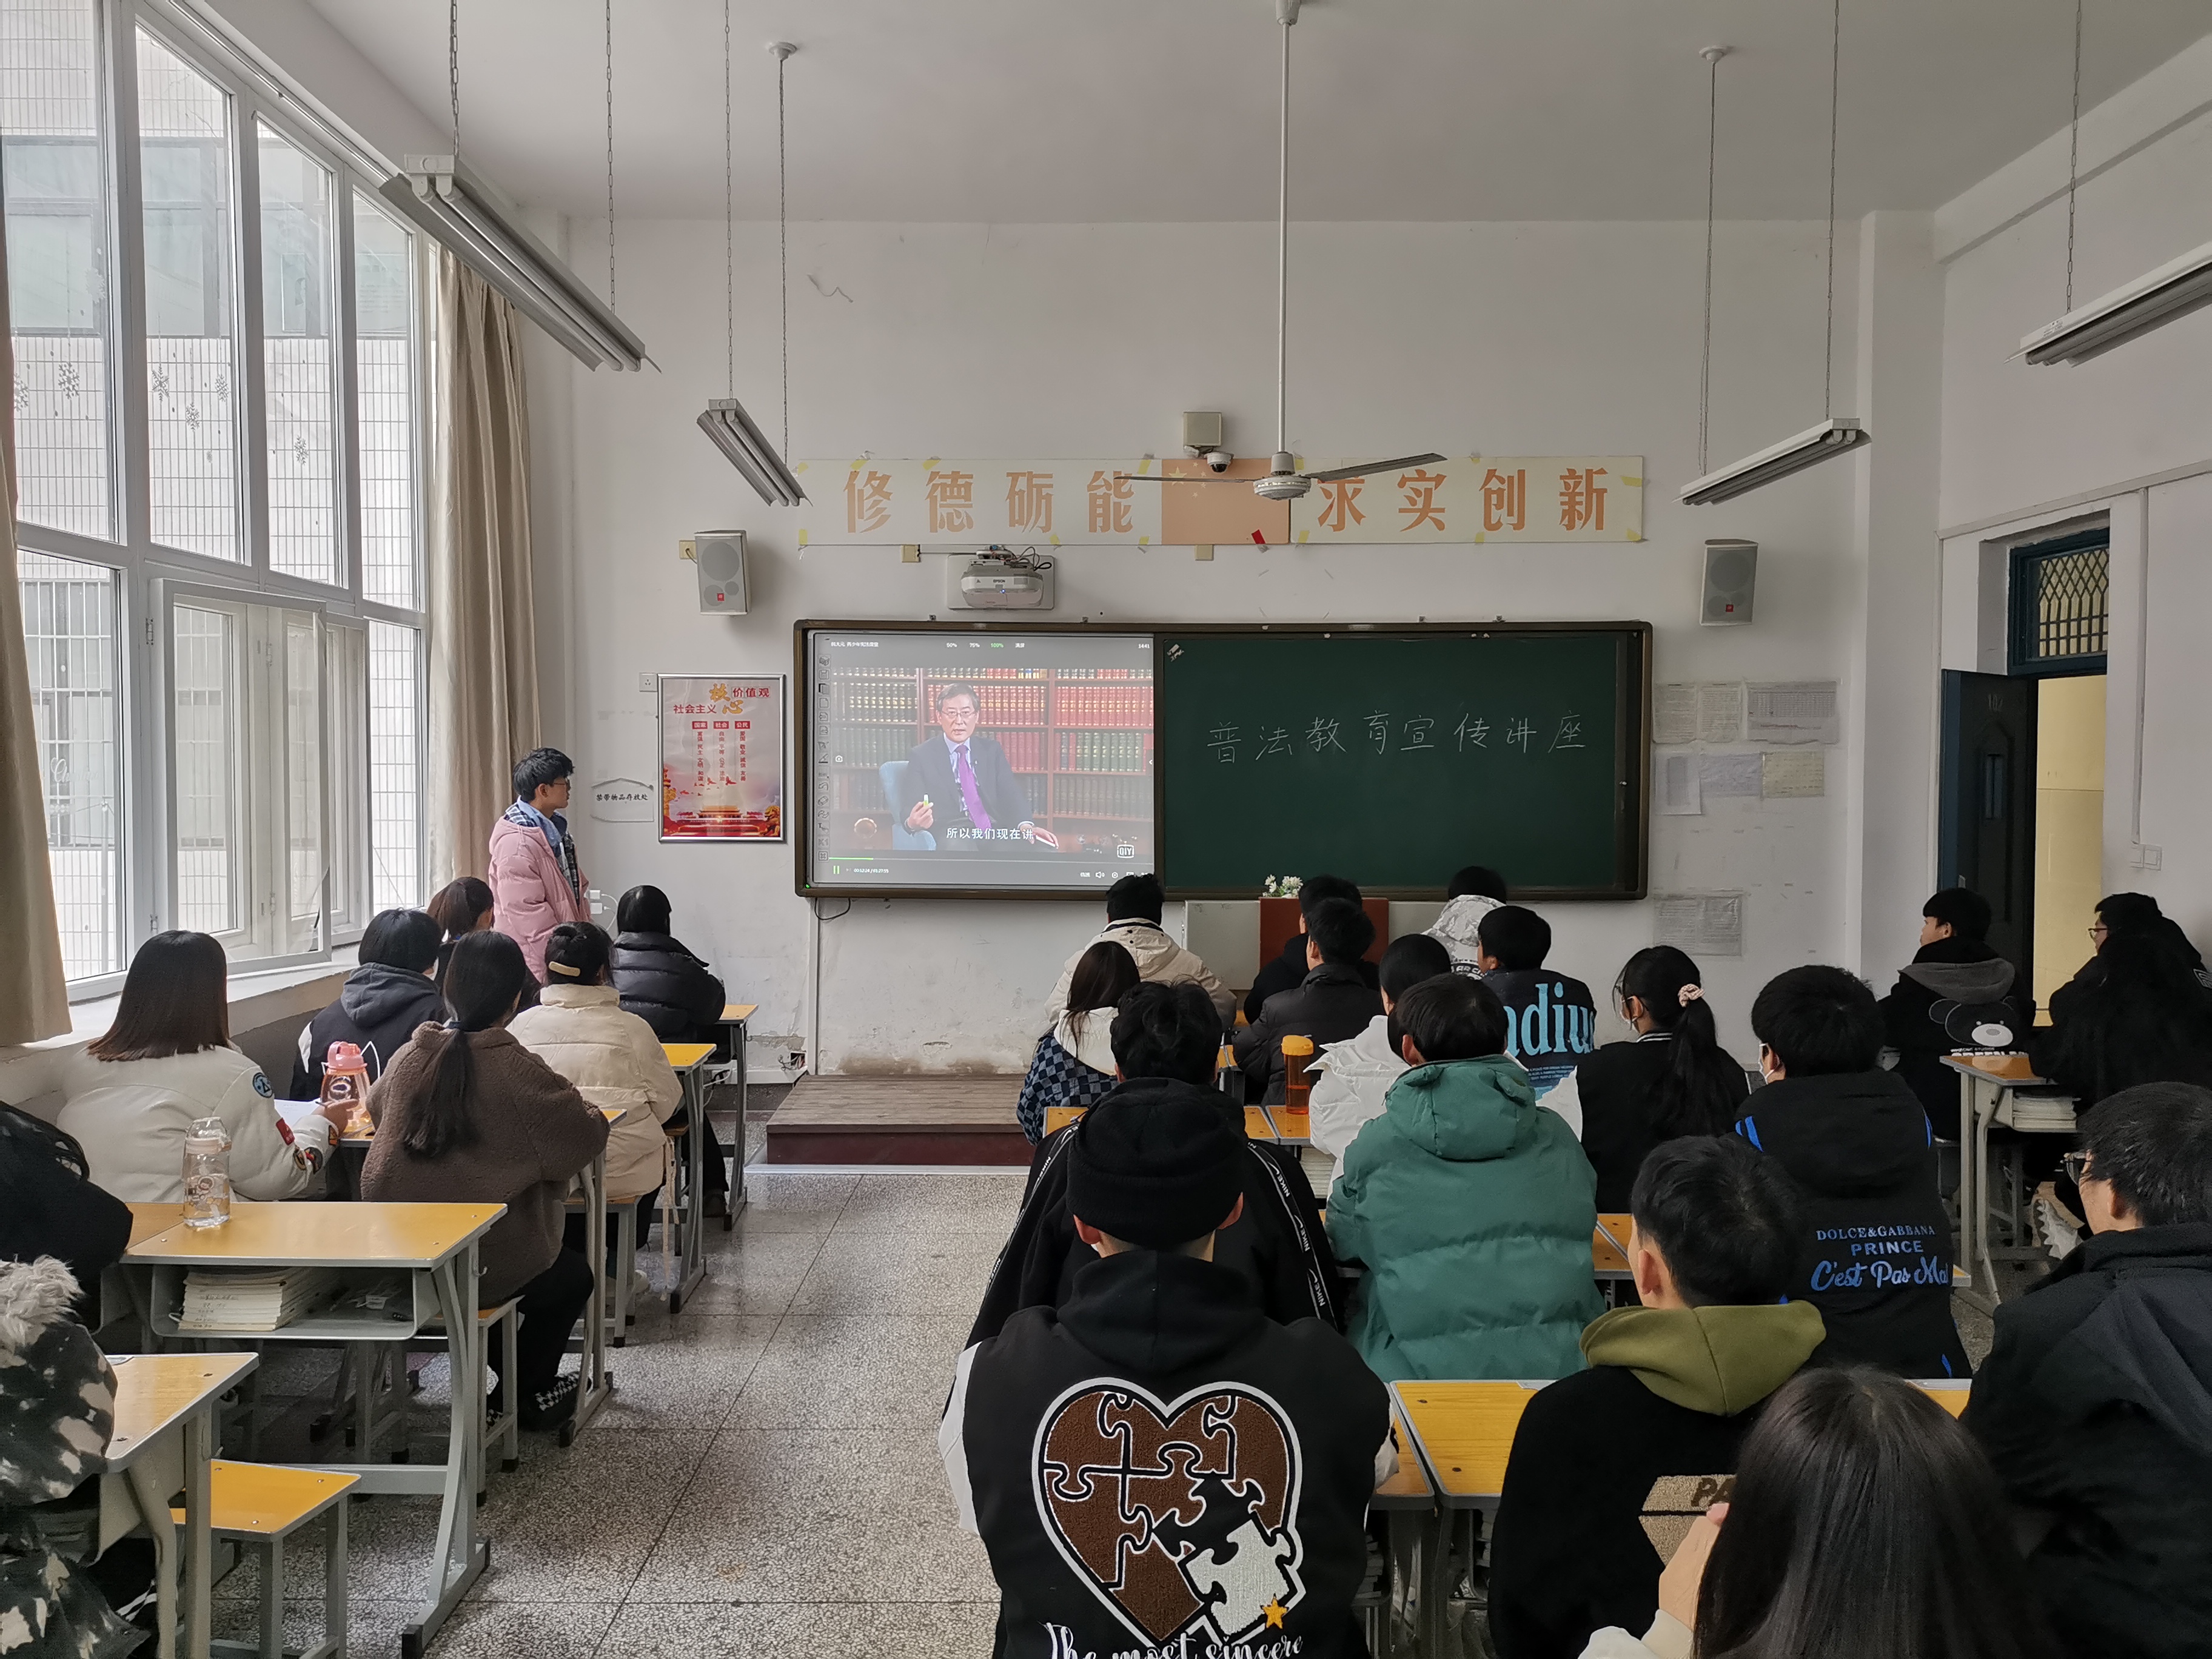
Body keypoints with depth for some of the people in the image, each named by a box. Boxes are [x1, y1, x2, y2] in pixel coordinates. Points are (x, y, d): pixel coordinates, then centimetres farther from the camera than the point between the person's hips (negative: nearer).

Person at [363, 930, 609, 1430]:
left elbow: (375, 1105, 19)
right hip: (477, 1267, -6)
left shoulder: (409, 1057, -4)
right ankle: (522, 1395, 36)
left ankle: (511, 1380, 42)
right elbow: (590, 1132, -13)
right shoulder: (516, 1069, -21)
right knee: (573, 1275, 25)